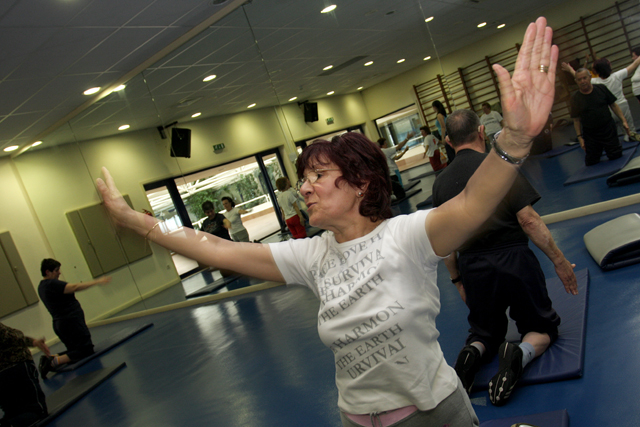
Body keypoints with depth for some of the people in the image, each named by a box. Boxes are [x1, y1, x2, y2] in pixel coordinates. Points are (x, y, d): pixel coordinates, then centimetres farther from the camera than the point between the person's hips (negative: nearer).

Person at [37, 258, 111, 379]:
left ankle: (49, 357, 4)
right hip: (71, 323, -10)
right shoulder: (52, 284, -17)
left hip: (59, 324, 10)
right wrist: (97, 281, -27)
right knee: (86, 350, -6)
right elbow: (74, 287, -27)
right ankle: (55, 361, -15)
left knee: (74, 350, 20)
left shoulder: (41, 286, 13)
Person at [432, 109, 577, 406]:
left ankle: (474, 351, -10)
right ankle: (520, 354, -15)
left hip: (473, 268, 4)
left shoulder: (440, 182, 3)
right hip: (512, 259, -3)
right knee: (542, 328, 17)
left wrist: (457, 280, 18)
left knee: (485, 333, 24)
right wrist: (559, 261, -3)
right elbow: (528, 220, -13)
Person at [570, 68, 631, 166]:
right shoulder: (575, 98, -4)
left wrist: (623, 121, 1)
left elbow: (613, 105, 7)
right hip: (590, 136, -1)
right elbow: (576, 120, -1)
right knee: (591, 163, 0)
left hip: (609, 131, 1)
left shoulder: (601, 89, 0)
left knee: (617, 157, 2)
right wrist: (580, 137, -5)